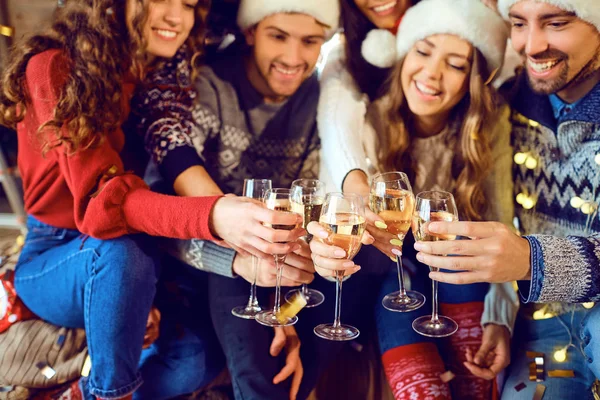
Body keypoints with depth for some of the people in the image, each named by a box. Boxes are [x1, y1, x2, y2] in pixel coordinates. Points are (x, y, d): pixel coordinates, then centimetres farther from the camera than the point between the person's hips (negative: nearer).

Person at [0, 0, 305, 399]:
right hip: (57, 259, -4)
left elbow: (176, 183, -4)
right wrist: (213, 216, -48)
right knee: (120, 251, -36)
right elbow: (101, 197, -30)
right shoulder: (55, 69, -17)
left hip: (141, 262, 5)